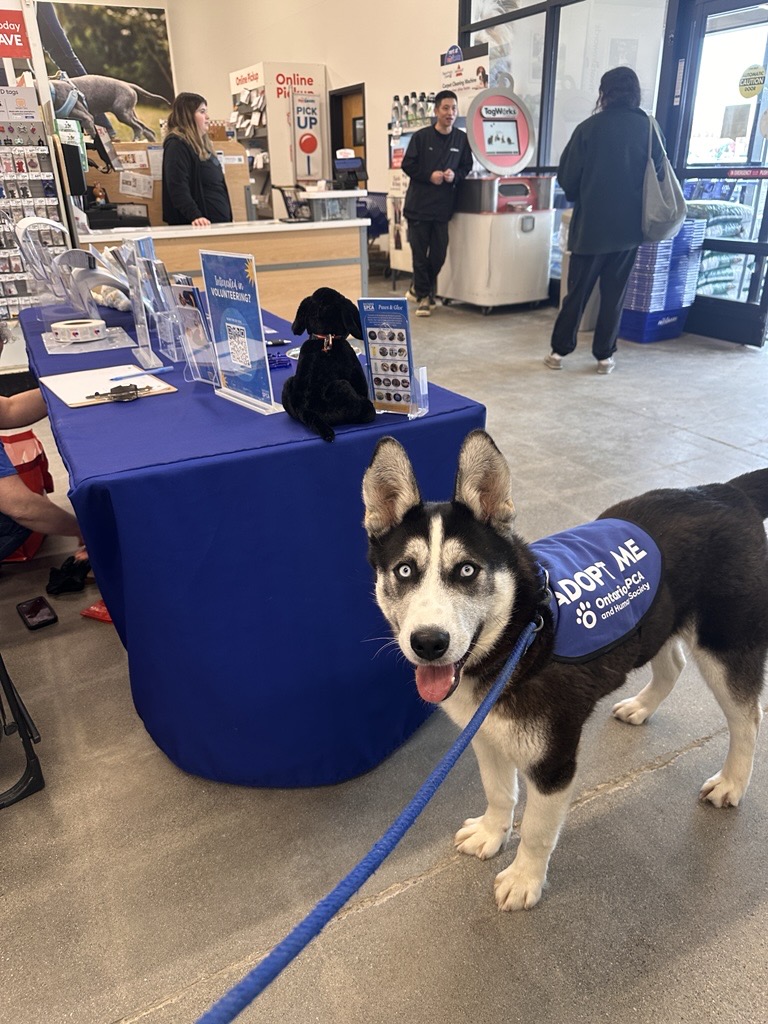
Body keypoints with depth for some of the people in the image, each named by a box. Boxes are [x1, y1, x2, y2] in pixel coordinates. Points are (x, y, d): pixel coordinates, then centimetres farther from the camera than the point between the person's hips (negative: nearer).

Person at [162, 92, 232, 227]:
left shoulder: (201, 144, 19)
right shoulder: (176, 145, -9)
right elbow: (178, 189, -21)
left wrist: (227, 219, 22)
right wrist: (195, 216, -33)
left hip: (219, 221, 9)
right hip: (201, 225, -9)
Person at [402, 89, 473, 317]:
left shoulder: (461, 139, 5)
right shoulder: (421, 137, -2)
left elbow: (466, 167, 12)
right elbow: (408, 165, -2)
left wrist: (455, 175, -9)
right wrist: (429, 176, -14)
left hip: (444, 205, 3)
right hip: (419, 203, -3)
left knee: (439, 254, 6)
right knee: (420, 253, 1)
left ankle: (418, 289, 27)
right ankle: (424, 296, 15)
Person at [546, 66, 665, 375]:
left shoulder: (589, 127, -6)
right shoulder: (648, 128, -1)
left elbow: (567, 177, -3)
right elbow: (659, 175, 3)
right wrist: (637, 202, 18)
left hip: (591, 224, -1)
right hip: (629, 225, 1)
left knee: (578, 290, 7)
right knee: (614, 293, 8)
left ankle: (559, 350, 10)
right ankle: (604, 355, 11)